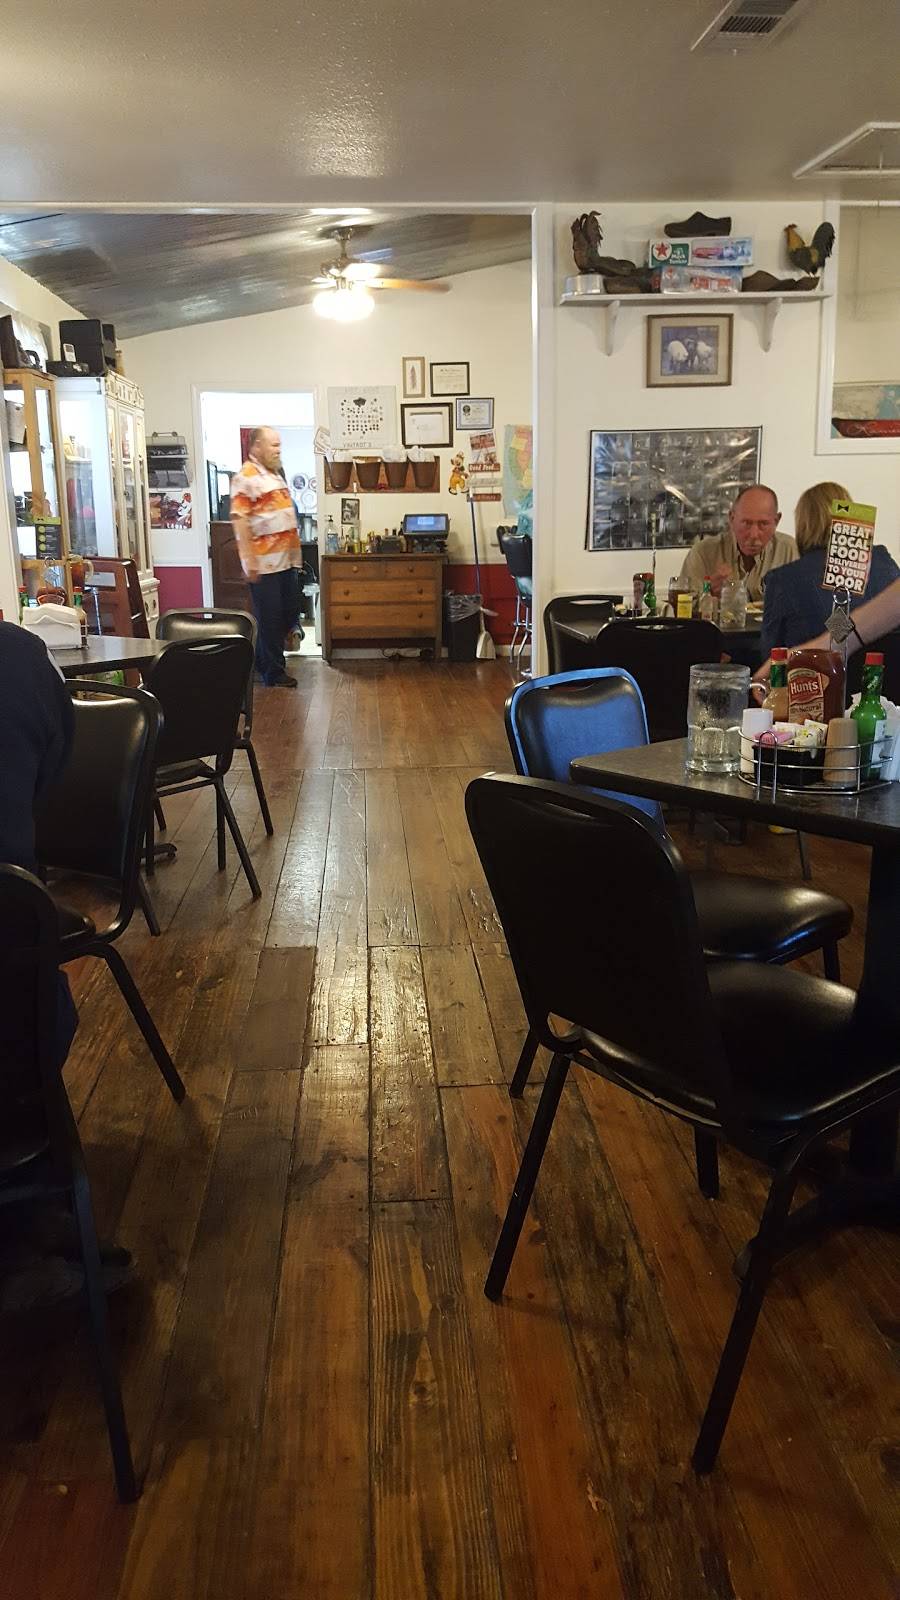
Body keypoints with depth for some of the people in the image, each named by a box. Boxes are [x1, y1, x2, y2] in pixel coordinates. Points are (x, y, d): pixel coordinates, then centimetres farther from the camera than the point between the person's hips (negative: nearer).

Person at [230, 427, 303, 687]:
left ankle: (265, 661, 28)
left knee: (288, 614, 13)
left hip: (285, 560, 9)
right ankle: (273, 672, 10)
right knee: (270, 617, 0)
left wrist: (295, 553, 21)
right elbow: (239, 520, -18)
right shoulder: (246, 477, -11)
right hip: (264, 563, -9)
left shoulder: (274, 474, 17)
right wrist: (250, 561, -22)